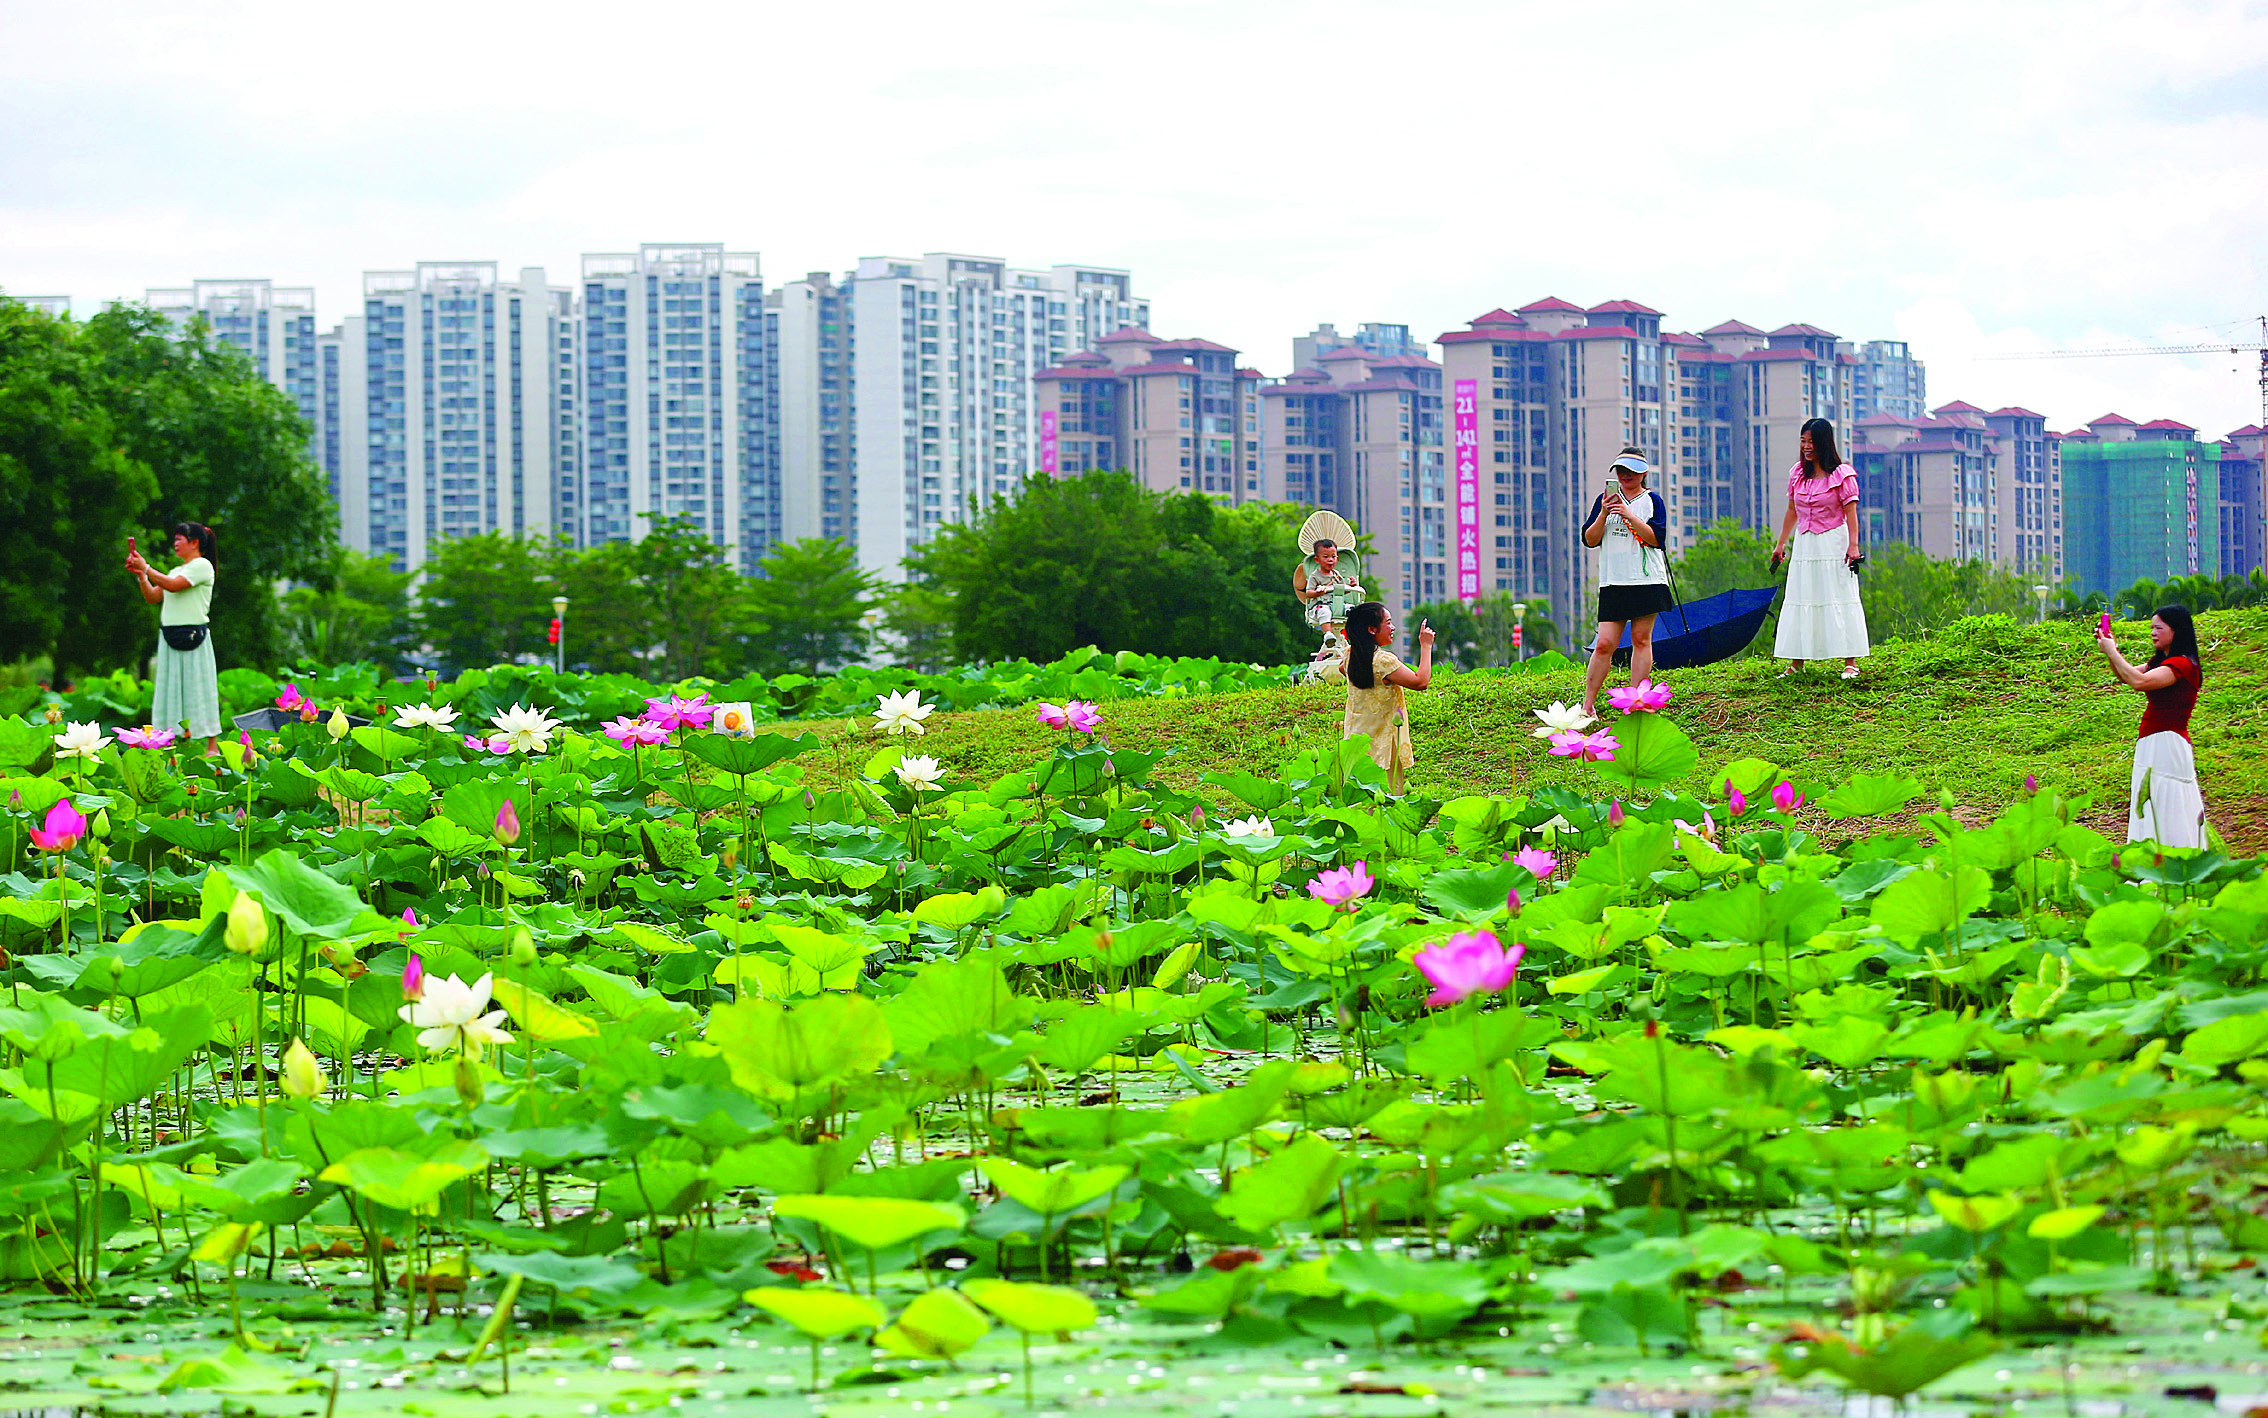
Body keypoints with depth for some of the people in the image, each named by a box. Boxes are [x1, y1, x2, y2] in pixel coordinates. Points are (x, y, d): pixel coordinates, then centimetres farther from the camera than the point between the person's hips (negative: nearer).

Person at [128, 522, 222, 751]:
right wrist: (141, 575, 4)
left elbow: (173, 586, -16)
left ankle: (212, 746, -8)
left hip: (193, 635, -8)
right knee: (172, 689, 2)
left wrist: (146, 568, -11)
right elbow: (152, 597, 18)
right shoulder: (177, 570, 21)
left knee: (198, 688, -9)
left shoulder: (202, 566, -3)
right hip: (169, 636, 8)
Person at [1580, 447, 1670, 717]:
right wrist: (1603, 514, -11)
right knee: (1605, 644, -7)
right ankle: (1587, 705, -2)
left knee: (1641, 639, -1)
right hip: (1613, 583, 1)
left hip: (1647, 581, -1)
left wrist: (1629, 515, -16)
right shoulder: (1606, 499, 11)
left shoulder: (1652, 500, 6)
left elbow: (1656, 538, -7)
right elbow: (1589, 540, 4)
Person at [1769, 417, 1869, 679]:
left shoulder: (1841, 474, -7)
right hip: (1804, 546, 5)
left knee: (1839, 600, -6)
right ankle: (1796, 662, 9)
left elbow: (1851, 512, -9)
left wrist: (1853, 545, -18)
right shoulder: (1797, 473, 9)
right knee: (1799, 601, 5)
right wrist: (1781, 543, 18)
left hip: (1833, 544, -5)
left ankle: (1850, 662, -4)